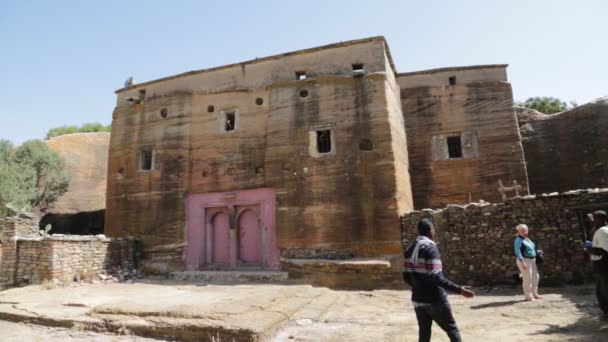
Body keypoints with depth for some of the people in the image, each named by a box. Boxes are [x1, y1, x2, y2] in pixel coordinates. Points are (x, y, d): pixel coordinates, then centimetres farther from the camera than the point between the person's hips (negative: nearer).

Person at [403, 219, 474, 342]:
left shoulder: (410, 249, 6)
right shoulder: (430, 247, -15)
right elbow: (436, 277, -22)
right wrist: (459, 290, -21)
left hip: (418, 299, 6)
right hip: (435, 300, -6)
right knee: (452, 329, 10)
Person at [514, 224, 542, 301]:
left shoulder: (527, 239, 14)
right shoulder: (518, 240, -13)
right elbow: (517, 252, -20)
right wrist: (523, 262, -26)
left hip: (532, 260, 9)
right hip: (524, 260, -9)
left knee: (536, 277, 12)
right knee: (527, 279, -4)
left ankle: (535, 294, 24)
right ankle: (528, 296, 5)